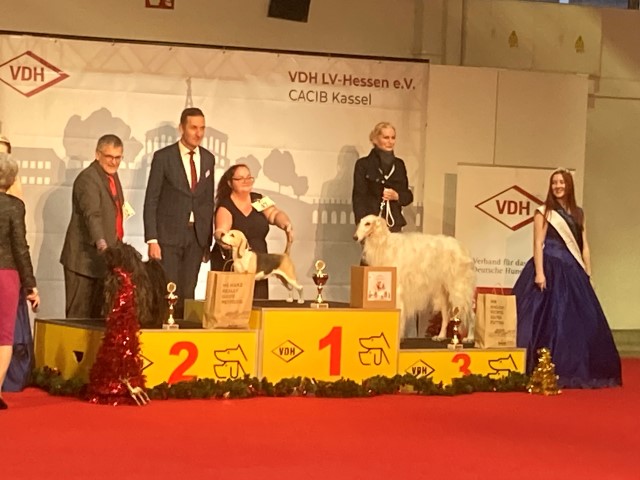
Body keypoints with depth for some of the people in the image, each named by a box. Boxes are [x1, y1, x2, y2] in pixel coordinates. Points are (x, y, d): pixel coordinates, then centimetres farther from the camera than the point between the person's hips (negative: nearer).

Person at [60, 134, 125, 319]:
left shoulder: (112, 175, 14)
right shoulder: (87, 178, -15)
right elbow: (92, 214, -30)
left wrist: (116, 246, 9)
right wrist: (100, 243, -45)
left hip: (104, 257, 9)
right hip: (85, 257, -9)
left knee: (97, 314, 9)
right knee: (79, 315, -7)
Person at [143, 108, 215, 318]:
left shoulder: (208, 159, 10)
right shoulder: (163, 157, -4)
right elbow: (151, 200, -5)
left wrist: (208, 240, 11)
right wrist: (151, 240, -11)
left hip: (196, 237, 4)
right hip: (168, 235, -4)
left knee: (187, 294, 2)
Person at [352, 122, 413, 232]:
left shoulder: (399, 165, 14)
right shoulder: (364, 164, 1)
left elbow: (408, 196, 17)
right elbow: (358, 198, -3)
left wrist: (397, 196, -6)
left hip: (394, 225, 4)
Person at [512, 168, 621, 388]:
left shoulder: (578, 213, 15)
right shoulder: (544, 212, 0)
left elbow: (584, 247, 14)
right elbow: (538, 244, -7)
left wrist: (587, 275, 8)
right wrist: (539, 272, -18)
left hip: (572, 271, 5)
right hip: (550, 270, -5)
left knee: (580, 320, 4)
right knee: (549, 320, -7)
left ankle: (576, 371, 11)